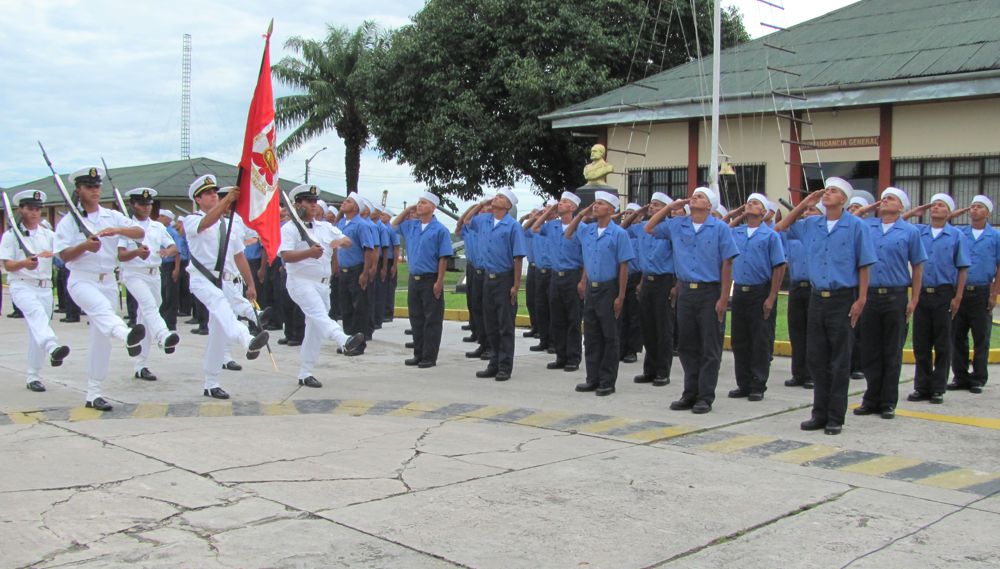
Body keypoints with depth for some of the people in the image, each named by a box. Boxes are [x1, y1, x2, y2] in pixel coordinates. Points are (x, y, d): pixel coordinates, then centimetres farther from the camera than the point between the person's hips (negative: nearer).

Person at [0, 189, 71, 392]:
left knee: (36, 330, 7)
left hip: (45, 287, 5)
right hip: (22, 286, -5)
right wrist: (24, 263, -25)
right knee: (37, 313, -33)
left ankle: (33, 376, 15)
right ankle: (53, 349, -58)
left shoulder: (48, 235, 13)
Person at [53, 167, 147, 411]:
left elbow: (140, 233, -2)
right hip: (82, 280, -4)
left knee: (101, 338, 5)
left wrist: (117, 230, -20)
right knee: (102, 308, -37)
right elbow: (63, 254, -6)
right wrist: (84, 246, -23)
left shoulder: (112, 216, 10)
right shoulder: (69, 221, 2)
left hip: (108, 281, 4)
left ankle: (93, 393, 14)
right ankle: (127, 335, -70)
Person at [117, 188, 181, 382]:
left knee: (145, 318, 8)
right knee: (149, 306, -31)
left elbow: (174, 247, 11)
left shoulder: (158, 227, 15)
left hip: (154, 274, 5)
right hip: (134, 274, -5)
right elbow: (121, 256, -8)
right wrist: (136, 252, -28)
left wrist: (168, 251, -13)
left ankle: (139, 366, 13)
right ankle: (164, 337, -58)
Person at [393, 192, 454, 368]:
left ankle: (430, 357, 5)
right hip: (414, 278, 6)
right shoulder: (411, 225, 10)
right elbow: (394, 225, 28)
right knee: (416, 318, 11)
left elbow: (443, 258, -10)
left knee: (432, 320, 0)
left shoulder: (440, 229, -7)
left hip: (431, 280, -6)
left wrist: (439, 282, -16)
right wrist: (407, 210, 13)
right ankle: (418, 355, 20)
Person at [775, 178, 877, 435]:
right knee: (816, 358, 8)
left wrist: (861, 300, -11)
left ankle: (836, 418, 10)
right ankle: (820, 414, 18)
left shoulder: (856, 226, -4)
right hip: (817, 298, 5)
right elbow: (780, 228, 20)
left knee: (839, 362, 2)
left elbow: (864, 266, -5)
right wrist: (803, 205, 9)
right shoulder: (811, 225, 8)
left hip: (842, 299, -5)